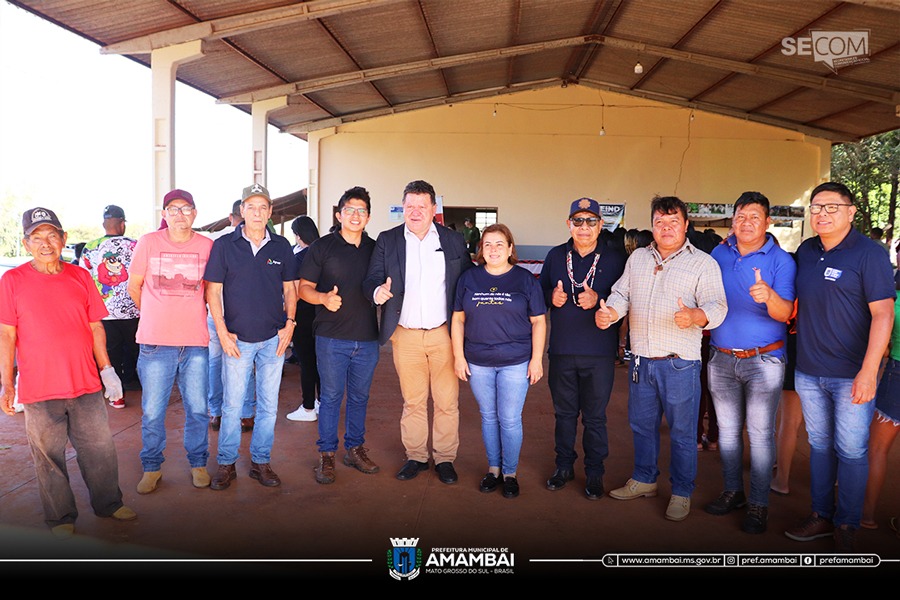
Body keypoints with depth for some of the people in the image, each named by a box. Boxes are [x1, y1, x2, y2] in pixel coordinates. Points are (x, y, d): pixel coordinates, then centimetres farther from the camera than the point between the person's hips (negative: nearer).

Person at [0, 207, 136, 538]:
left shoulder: (80, 277, 5)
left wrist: (106, 370, 7)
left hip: (86, 385, 2)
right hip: (39, 388, -2)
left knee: (100, 448, 11)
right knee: (49, 456, 9)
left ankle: (108, 503, 30)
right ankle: (60, 517, 26)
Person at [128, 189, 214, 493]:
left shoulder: (207, 246, 3)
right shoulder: (148, 243, 0)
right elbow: (133, 286, 12)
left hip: (195, 342, 1)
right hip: (155, 342, -1)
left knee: (197, 408, 9)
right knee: (152, 411, 7)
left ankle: (198, 463, 26)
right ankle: (152, 467, 25)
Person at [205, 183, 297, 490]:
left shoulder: (281, 246, 6)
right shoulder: (224, 245, -1)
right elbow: (213, 290, -1)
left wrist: (289, 323, 0)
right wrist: (222, 332, -7)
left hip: (273, 339, 2)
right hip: (237, 339, -2)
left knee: (268, 405, 9)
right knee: (232, 405, 4)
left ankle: (261, 462, 22)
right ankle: (226, 464, 20)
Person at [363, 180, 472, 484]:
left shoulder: (453, 240, 4)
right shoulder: (387, 240, 5)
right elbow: (372, 279, 1)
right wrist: (378, 291, -24)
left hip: (444, 333, 0)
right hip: (406, 336, 1)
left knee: (447, 402, 5)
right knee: (412, 401, 11)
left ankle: (445, 458, 20)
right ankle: (415, 456, 26)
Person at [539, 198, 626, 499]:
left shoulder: (615, 259, -1)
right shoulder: (555, 256, 7)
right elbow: (541, 291, 13)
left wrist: (598, 300, -19)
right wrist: (552, 296, -9)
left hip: (599, 353, -2)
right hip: (561, 350, 2)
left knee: (595, 416, 7)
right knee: (564, 412, 14)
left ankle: (594, 472, 23)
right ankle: (564, 466, 30)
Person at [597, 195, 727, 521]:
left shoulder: (703, 263, -3)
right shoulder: (638, 258, 12)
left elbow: (717, 305, -12)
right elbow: (622, 293, 10)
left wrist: (696, 316, -33)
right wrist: (609, 311, -12)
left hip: (679, 363, -5)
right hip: (641, 360, 5)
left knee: (682, 432, 5)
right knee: (641, 424, 17)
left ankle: (681, 493, 21)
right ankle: (644, 480, 35)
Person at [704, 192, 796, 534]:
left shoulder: (781, 260, -7)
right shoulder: (718, 254, 6)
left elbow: (784, 314, -16)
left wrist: (769, 295, -35)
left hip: (763, 360, -4)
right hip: (721, 359, 4)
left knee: (760, 434, 0)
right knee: (727, 430, 13)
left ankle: (759, 504, 12)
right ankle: (733, 492, 28)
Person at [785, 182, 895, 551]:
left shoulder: (869, 254, -9)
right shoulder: (805, 251, 8)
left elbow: (883, 313, -14)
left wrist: (868, 371, -20)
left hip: (851, 375, -5)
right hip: (808, 372, 5)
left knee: (851, 451, 4)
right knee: (820, 445, 16)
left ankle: (846, 525, 20)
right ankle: (821, 515, 29)